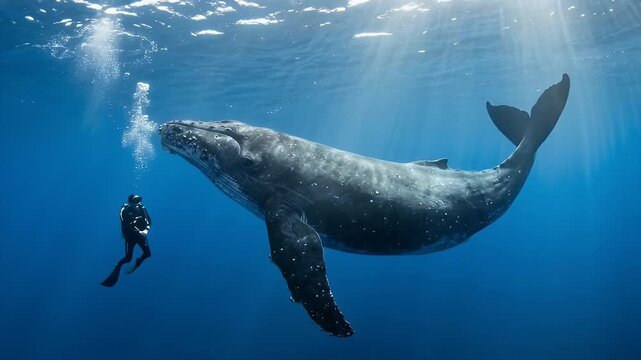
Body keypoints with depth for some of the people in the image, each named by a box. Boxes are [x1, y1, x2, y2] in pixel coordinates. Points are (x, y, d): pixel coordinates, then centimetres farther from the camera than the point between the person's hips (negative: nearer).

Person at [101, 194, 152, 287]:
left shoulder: (141, 208, -1)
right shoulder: (124, 211, -11)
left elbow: (149, 221, 3)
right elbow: (126, 225, -18)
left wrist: (146, 230, -15)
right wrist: (139, 232, -25)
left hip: (141, 235, 3)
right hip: (130, 236, -3)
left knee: (148, 254, -5)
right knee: (128, 258, -6)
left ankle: (137, 263, 24)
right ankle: (118, 266, 24)